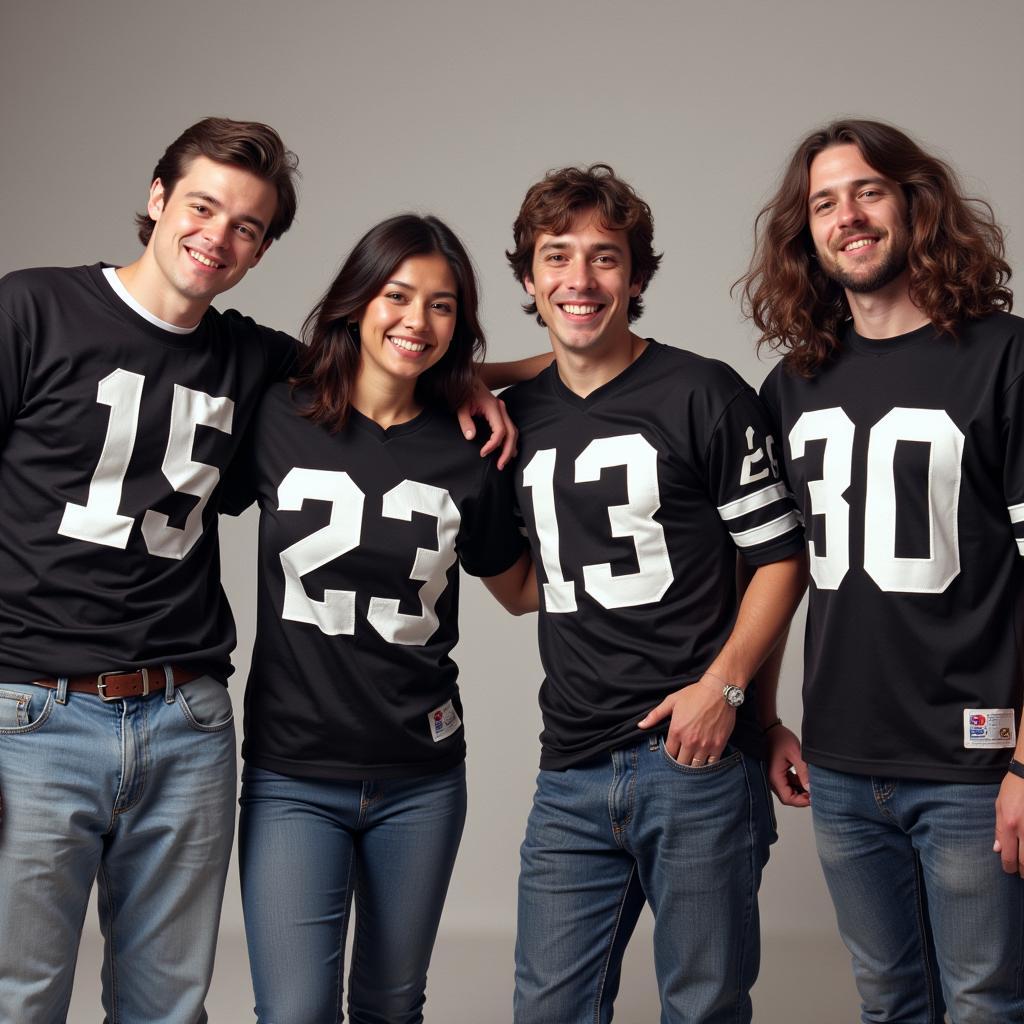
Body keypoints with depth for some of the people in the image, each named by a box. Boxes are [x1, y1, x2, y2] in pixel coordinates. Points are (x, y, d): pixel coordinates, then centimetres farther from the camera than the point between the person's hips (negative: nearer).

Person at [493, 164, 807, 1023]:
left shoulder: (704, 395, -3)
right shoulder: (517, 417, 12)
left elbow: (779, 555, -3)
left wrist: (724, 683, -13)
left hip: (696, 757, -4)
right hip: (573, 773, 4)